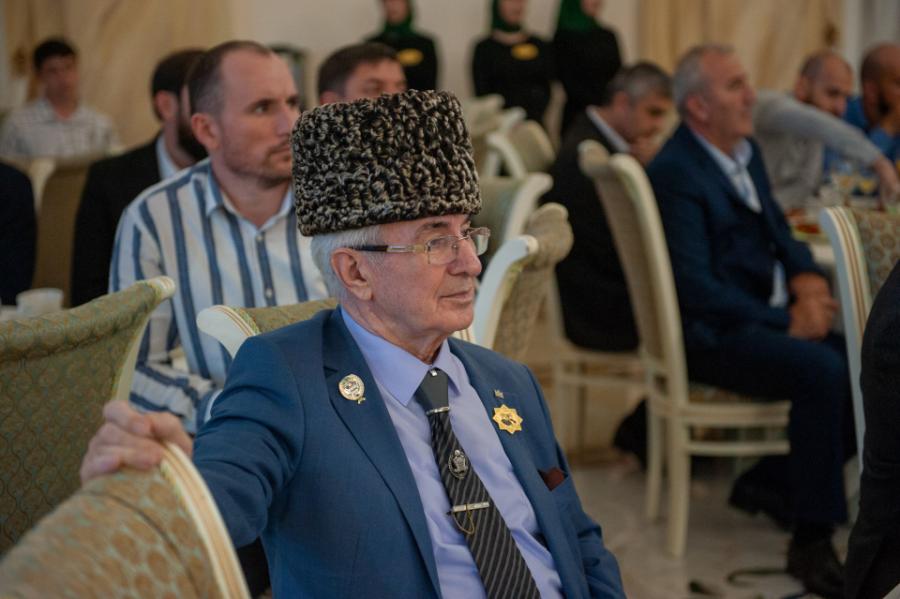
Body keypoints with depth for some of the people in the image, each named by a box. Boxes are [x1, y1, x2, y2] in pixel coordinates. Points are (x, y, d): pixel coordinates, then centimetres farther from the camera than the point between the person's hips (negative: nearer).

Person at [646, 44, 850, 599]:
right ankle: (811, 541, -22)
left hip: (768, 314, 9)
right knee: (820, 368, -30)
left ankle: (771, 478, 8)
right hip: (713, 335, -9)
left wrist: (804, 277, -2)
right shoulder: (674, 173, -16)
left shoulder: (746, 151, 12)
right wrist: (786, 321, -20)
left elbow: (779, 231, 20)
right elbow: (696, 287, -21)